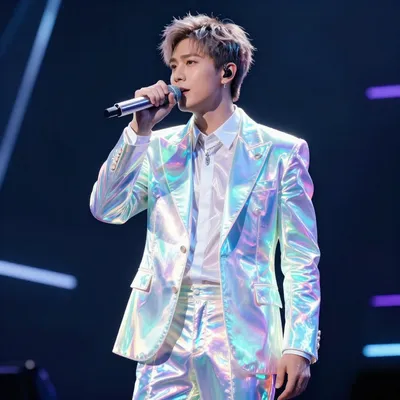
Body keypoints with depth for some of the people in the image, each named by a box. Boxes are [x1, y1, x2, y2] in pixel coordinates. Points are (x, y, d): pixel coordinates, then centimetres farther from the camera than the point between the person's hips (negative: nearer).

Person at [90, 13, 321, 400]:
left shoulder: (279, 151, 3)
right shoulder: (161, 147, 14)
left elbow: (301, 260, 0)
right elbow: (108, 209, 3)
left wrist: (300, 348, -8)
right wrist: (140, 131, -4)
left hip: (238, 335, -3)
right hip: (165, 333, 3)